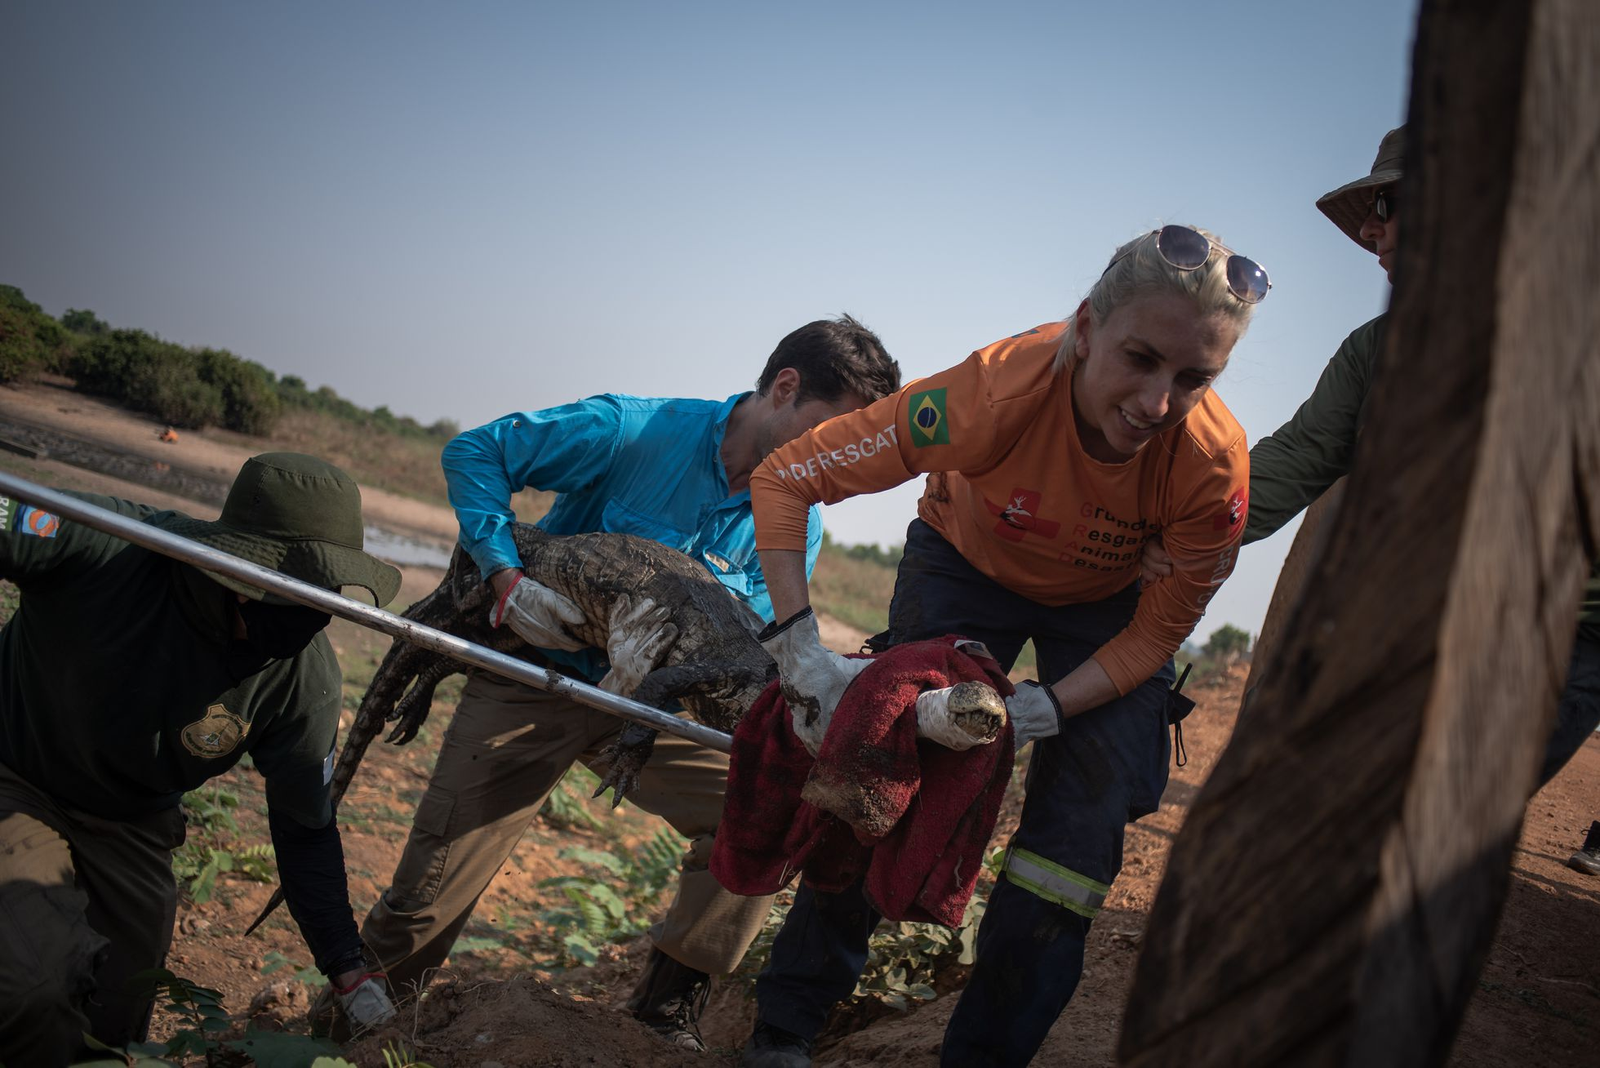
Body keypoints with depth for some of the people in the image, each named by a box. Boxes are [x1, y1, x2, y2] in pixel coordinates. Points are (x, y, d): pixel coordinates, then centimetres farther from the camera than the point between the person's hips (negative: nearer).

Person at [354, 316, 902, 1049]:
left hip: (649, 707, 4)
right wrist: (508, 576, -25)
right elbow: (472, 452, -13)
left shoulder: (796, 524, -3)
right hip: (533, 682, -3)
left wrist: (669, 648, -34)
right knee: (425, 907, -3)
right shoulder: (636, 431, -18)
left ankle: (669, 1005, 3)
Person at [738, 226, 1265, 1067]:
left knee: (1078, 838, -5)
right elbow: (783, 479, -32)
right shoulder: (997, 391, -40)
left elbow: (1157, 634, -18)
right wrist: (801, 650, -38)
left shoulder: (1214, 466, -35)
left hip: (1107, 603, 2)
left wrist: (1028, 713, -31)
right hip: (966, 563, -1)